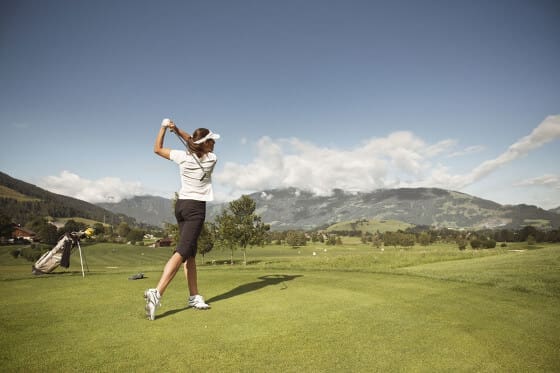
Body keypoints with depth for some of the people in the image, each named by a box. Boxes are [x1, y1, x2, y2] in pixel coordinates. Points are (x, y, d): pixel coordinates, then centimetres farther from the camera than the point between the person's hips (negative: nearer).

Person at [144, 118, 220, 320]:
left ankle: (194, 296, 13)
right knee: (182, 251, -12)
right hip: (196, 208, -5)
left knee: (191, 253, 9)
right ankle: (157, 292, -26)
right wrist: (177, 130, 3)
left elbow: (157, 149, 15)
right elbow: (194, 144, 13)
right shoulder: (212, 158, -5)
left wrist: (164, 127, 12)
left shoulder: (184, 157, 0)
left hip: (181, 205, 5)